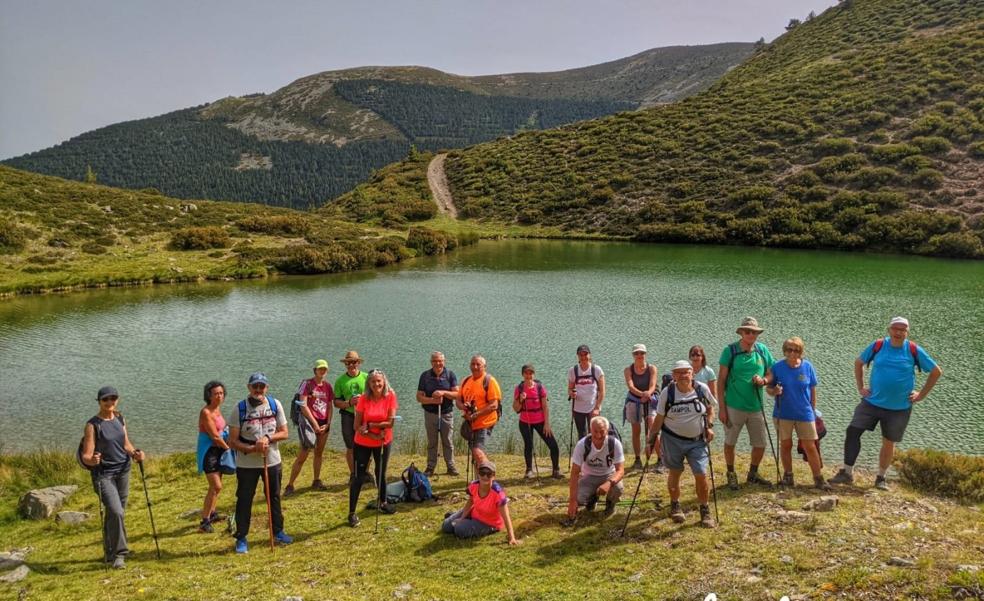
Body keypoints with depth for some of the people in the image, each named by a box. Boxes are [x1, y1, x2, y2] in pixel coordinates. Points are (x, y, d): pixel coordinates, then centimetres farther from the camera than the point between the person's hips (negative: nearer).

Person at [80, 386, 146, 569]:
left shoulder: (120, 419, 7)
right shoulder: (93, 425, -10)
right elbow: (86, 457, -12)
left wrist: (135, 453, -5)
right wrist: (92, 460, -34)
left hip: (123, 472, 6)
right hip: (104, 474, -6)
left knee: (116, 513, 12)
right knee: (115, 512, -18)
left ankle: (110, 553, 27)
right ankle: (119, 554, -6)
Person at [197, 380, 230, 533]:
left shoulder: (218, 409, 6)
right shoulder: (206, 412, -20)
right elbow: (215, 436, -19)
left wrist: (225, 447, 5)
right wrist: (228, 448, -7)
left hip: (218, 450, 9)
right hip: (208, 451, -9)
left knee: (216, 485, 20)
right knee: (216, 486, -15)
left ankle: (212, 513, 37)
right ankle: (204, 522, -10)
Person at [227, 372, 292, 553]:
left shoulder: (275, 404, -2)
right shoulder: (239, 408, -11)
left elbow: (284, 433, 1)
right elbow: (233, 440, -10)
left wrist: (268, 438, -17)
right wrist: (252, 448, -25)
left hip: (272, 461, 3)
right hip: (246, 464, -3)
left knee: (274, 497, 16)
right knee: (244, 499, 3)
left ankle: (278, 531, 32)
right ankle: (241, 538, 17)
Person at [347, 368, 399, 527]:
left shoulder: (390, 396, -12)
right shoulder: (363, 398, -14)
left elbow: (390, 422, -18)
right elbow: (357, 426, -13)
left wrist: (370, 425, -20)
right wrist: (374, 436, -21)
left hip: (383, 443, 1)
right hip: (363, 444, -1)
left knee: (381, 473, 18)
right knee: (359, 477, -2)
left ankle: (383, 502, 39)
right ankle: (352, 513, 6)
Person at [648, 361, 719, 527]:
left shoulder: (702, 389, -8)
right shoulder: (667, 392, -11)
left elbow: (710, 408, 10)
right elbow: (659, 418, -4)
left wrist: (710, 426, -3)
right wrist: (652, 439, -6)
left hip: (698, 440, 1)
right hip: (672, 439, 0)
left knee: (701, 475, -5)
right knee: (675, 473, 12)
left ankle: (705, 510, 14)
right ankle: (675, 506, 34)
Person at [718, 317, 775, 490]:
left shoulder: (763, 350, 1)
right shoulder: (730, 351, -9)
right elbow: (721, 380, -7)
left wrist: (763, 380, -14)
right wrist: (722, 408, -10)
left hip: (756, 407, 3)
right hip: (734, 406, -3)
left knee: (760, 444, 11)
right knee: (730, 442, 9)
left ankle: (753, 474, 34)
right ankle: (731, 474, 30)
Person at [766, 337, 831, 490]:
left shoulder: (807, 367, -4)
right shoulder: (777, 367, -7)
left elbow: (813, 390, 6)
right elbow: (769, 388, 0)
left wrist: (813, 410, 9)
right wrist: (774, 391, -22)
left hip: (805, 414, 0)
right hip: (783, 414, 0)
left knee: (810, 447, 2)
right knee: (785, 445, 11)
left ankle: (818, 479, 13)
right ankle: (787, 476, 26)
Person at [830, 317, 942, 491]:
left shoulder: (914, 350, -6)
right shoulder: (878, 345, -3)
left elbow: (936, 372, 3)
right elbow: (858, 362, 11)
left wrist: (921, 394, 0)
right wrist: (860, 387, 4)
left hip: (899, 408, -1)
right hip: (871, 402, 1)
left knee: (889, 443, 9)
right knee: (852, 432, -8)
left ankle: (881, 478, 27)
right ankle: (847, 473, 3)